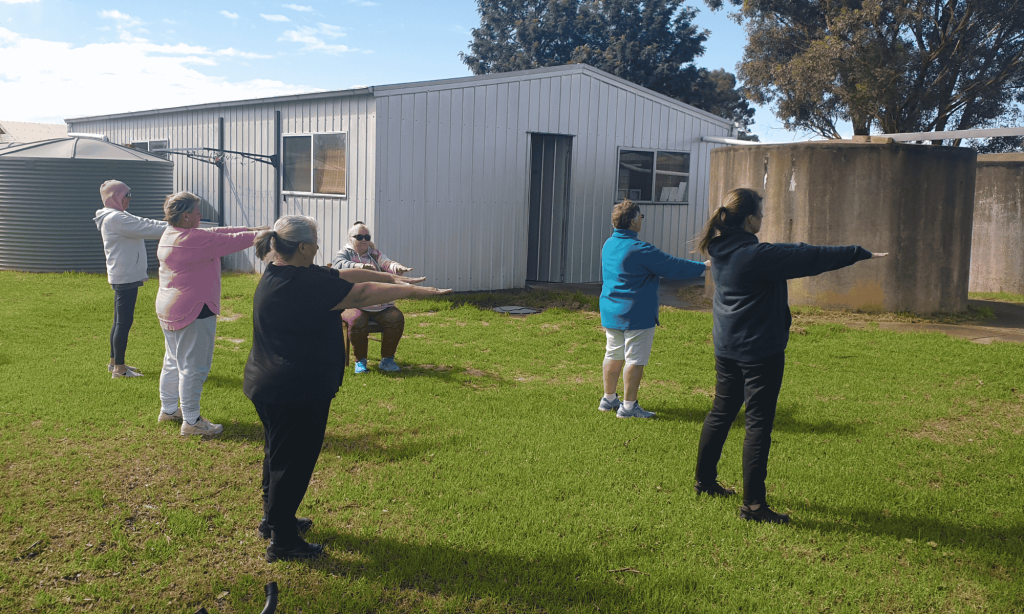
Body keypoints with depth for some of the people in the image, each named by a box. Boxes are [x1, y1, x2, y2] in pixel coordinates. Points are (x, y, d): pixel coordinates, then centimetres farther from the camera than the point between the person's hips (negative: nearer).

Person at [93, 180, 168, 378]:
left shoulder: (117, 218, 17)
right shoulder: (115, 219, -16)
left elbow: (143, 226, 13)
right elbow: (146, 228, -21)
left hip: (124, 277, 11)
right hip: (125, 277, -11)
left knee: (120, 321, 17)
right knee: (124, 322, -6)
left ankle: (114, 362, 26)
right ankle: (119, 368, 0)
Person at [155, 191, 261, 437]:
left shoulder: (169, 235, 9)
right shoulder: (194, 239, -22)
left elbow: (217, 232, 10)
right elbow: (232, 241, -16)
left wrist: (252, 229, 9)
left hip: (168, 309, 10)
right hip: (193, 311, -10)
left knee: (174, 361, 21)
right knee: (194, 367, -2)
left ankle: (168, 409, 33)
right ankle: (191, 421, 4)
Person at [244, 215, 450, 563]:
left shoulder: (286, 274, 6)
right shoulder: (301, 284, -25)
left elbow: (345, 275, 6)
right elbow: (362, 294, -23)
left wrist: (394, 278, 3)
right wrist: (414, 291, -15)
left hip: (272, 387, 11)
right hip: (295, 392, -11)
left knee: (279, 454, 24)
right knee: (293, 461, 1)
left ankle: (273, 519, 41)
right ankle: (282, 541, 13)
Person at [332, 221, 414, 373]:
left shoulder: (375, 254, 17)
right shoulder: (344, 253, 6)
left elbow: (387, 263, -5)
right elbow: (340, 264, -19)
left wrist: (397, 267, -32)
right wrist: (359, 266, -42)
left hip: (380, 305, 3)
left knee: (397, 318, -23)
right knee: (357, 321, -35)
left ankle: (387, 360, -9)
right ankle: (360, 361, -15)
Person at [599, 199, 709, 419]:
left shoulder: (608, 244, 7)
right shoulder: (640, 250, -21)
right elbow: (674, 267, -14)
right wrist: (703, 267, -1)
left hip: (610, 313, 9)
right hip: (636, 315, -8)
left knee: (613, 356, 17)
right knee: (635, 360, 0)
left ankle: (608, 399, 26)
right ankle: (628, 406, 5)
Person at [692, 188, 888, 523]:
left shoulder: (722, 249, 4)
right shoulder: (758, 255, -22)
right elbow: (811, 257, -14)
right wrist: (859, 253, -1)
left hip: (727, 347, 9)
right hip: (759, 351, -9)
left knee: (721, 413, 20)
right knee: (759, 423, -2)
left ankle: (705, 480, 32)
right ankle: (753, 504, 3)